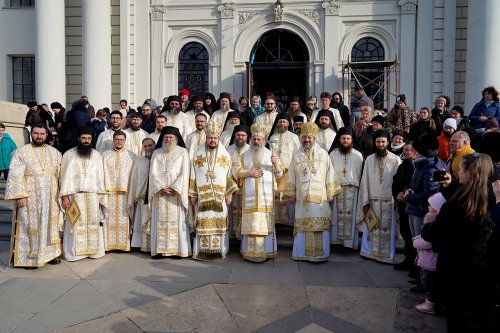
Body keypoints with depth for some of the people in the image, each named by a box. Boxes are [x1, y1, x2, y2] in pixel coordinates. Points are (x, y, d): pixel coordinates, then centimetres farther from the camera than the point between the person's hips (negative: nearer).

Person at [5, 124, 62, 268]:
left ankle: (49, 253, 21)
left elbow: (61, 175, 9)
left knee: (50, 224, 9)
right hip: (30, 197, -3)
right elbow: (15, 175, -8)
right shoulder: (22, 152, -1)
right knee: (30, 226, 1)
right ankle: (29, 257, 11)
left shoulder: (55, 152, 9)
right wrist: (20, 195, -16)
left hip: (50, 197, 4)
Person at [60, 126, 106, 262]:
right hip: (75, 196, -2)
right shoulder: (69, 155, 1)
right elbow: (65, 176, -2)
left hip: (93, 197, 2)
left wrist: (101, 196, 3)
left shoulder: (97, 155, 8)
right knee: (75, 225, 1)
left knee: (93, 223, 6)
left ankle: (93, 250, 16)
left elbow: (100, 177, 8)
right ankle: (74, 252, 11)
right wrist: (64, 196, -8)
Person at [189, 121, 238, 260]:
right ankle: (202, 251, 10)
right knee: (203, 222, 1)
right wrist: (193, 195, 2)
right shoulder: (198, 155, 7)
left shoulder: (225, 155, 6)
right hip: (202, 195, 1)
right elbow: (193, 176, 7)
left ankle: (220, 251, 9)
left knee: (219, 222, 0)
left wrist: (229, 193, -1)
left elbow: (229, 175, 5)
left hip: (220, 195, 0)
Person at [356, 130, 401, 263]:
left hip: (389, 201, -2)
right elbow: (365, 180, 3)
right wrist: (365, 201, -2)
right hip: (372, 200, 2)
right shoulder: (369, 159, 4)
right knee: (371, 228, 9)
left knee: (387, 229, 6)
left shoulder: (396, 160, -2)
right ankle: (369, 252, 22)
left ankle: (387, 255, 18)